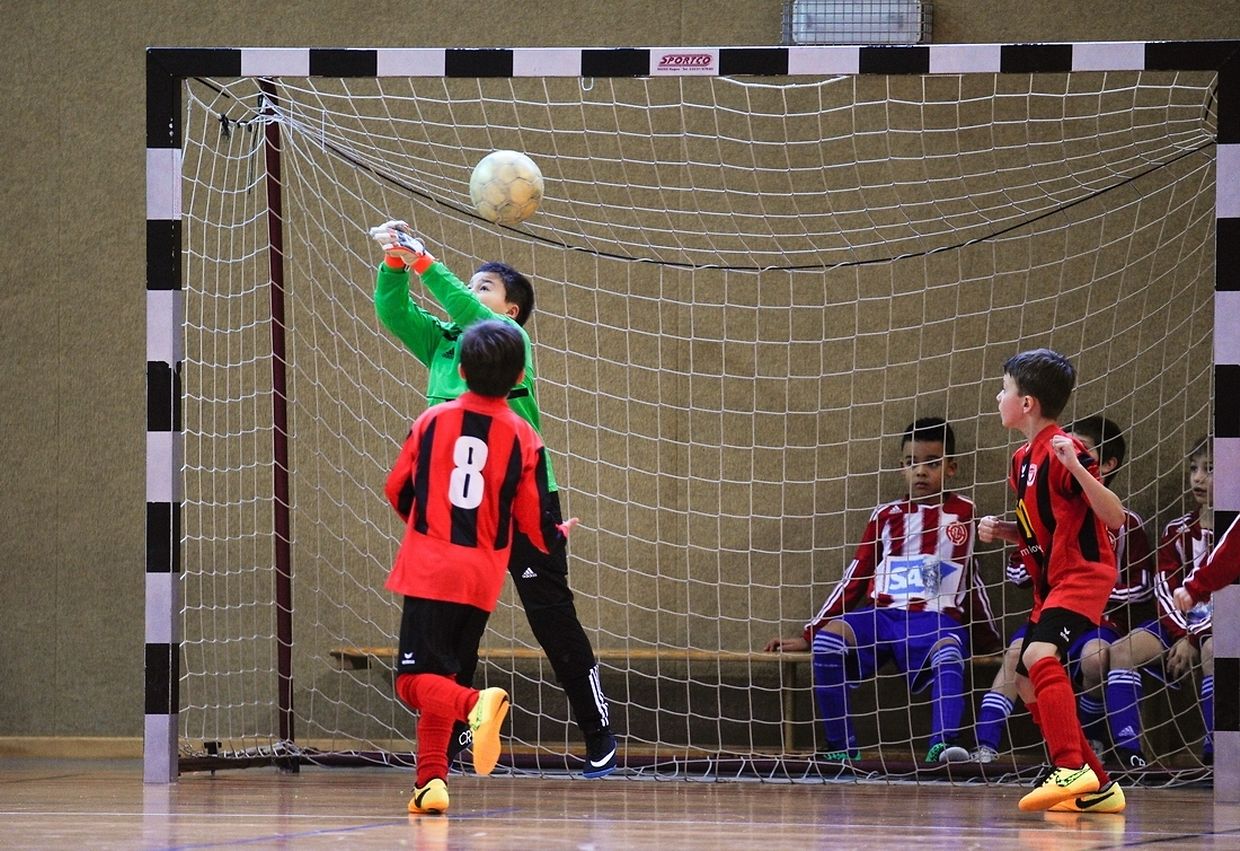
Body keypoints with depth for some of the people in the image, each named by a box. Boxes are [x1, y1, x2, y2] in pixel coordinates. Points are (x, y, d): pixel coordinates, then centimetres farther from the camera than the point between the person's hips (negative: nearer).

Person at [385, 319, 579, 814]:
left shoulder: (432, 422, 0)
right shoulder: (523, 439, 0)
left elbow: (397, 490, 10)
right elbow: (536, 525, 2)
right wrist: (560, 535, 26)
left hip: (428, 569, -2)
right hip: (483, 578, 3)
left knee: (417, 680, -6)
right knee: (441, 677, 15)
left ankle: (477, 702, -34)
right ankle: (431, 781, 11)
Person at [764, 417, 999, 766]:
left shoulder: (964, 513, 13)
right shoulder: (887, 515, 16)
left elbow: (973, 578, 23)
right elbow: (855, 580, 17)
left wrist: (993, 635, 24)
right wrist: (808, 635, 13)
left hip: (936, 619, -2)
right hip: (883, 615, 2)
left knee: (948, 652, -37)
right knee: (829, 636, -28)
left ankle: (942, 744, -52)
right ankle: (842, 747, -21)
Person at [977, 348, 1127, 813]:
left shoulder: (1062, 451, -16)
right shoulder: (1023, 459, 11)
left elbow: (1114, 518, -21)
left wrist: (1076, 467, -34)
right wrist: (1000, 530, 3)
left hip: (1084, 574, -10)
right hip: (1051, 582, 10)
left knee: (1039, 656, -31)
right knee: (1029, 685, 10)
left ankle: (1073, 769, -36)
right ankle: (1097, 787, 16)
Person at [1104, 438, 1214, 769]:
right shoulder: (1178, 531, 12)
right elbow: (1165, 589, 3)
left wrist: (1194, 639, -17)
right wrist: (1181, 635, -14)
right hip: (1181, 621, 6)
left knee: (1213, 650, -39)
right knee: (1122, 651, -17)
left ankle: (1213, 752, -36)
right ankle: (1128, 753, -26)